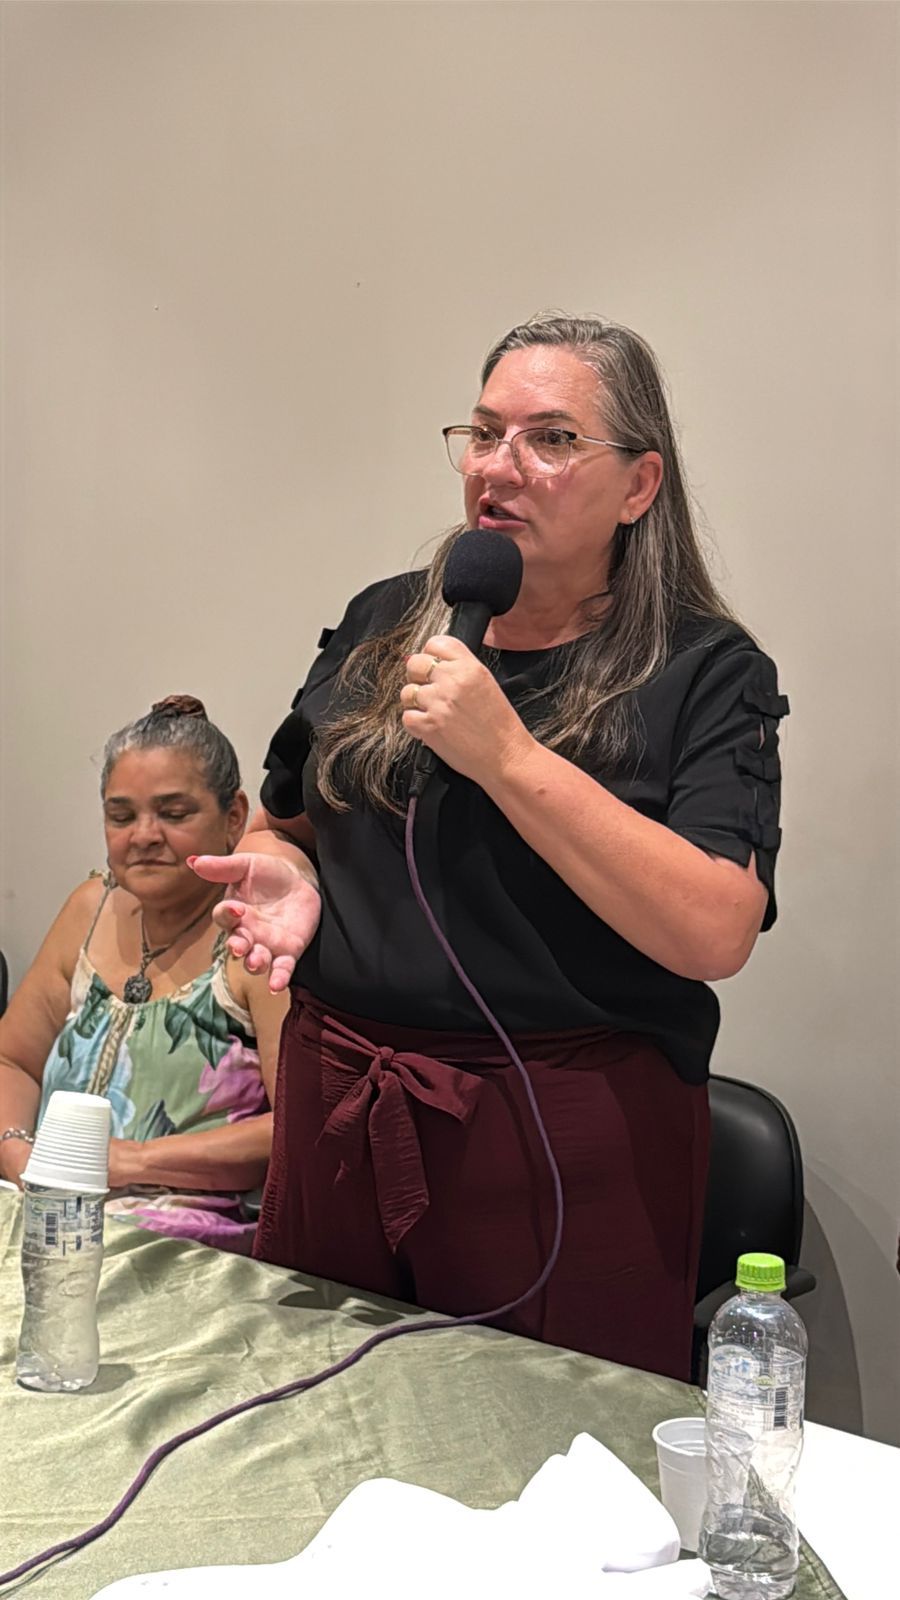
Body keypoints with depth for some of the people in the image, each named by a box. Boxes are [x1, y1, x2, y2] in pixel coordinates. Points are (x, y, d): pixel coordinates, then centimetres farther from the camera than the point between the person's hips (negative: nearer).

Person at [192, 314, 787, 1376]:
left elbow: (718, 933, -20)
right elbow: (284, 822, 20)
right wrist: (285, 874, -4)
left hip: (572, 1138, -4)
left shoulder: (705, 672, -7)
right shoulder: (380, 625, 8)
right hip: (337, 1108, 5)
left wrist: (506, 755, -24)